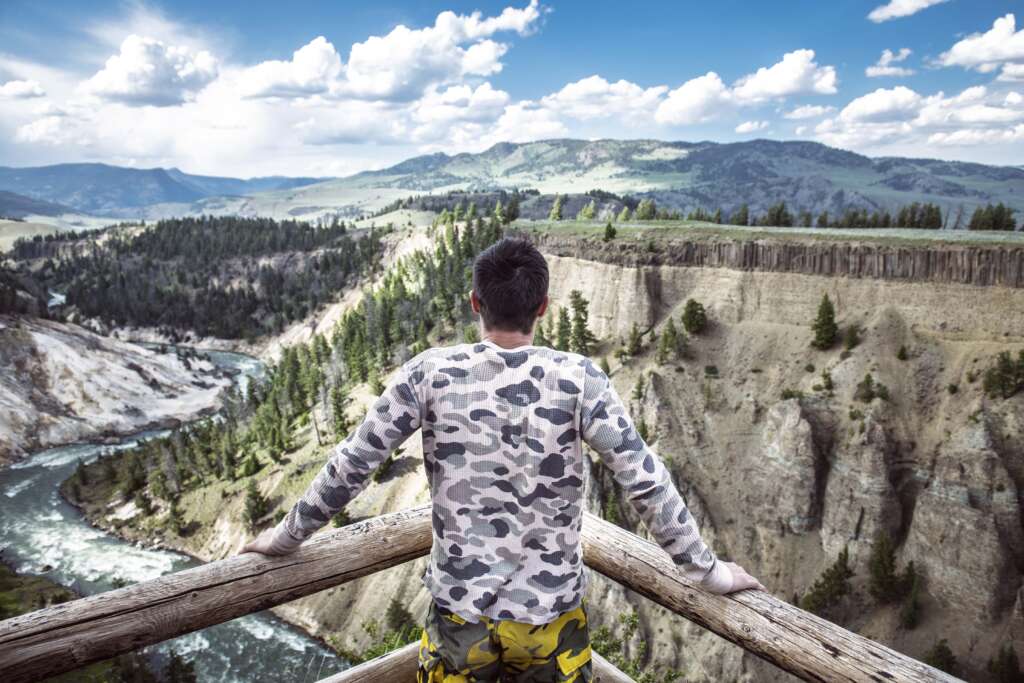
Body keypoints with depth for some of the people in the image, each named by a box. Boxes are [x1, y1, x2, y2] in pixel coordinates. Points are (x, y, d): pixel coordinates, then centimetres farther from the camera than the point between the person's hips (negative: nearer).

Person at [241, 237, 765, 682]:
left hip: (459, 615, 0)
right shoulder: (578, 380, -14)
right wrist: (707, 571, 2)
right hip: (551, 618, 0)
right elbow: (647, 483, -12)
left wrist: (287, 536, 10)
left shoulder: (431, 373, -12)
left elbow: (350, 465, -6)